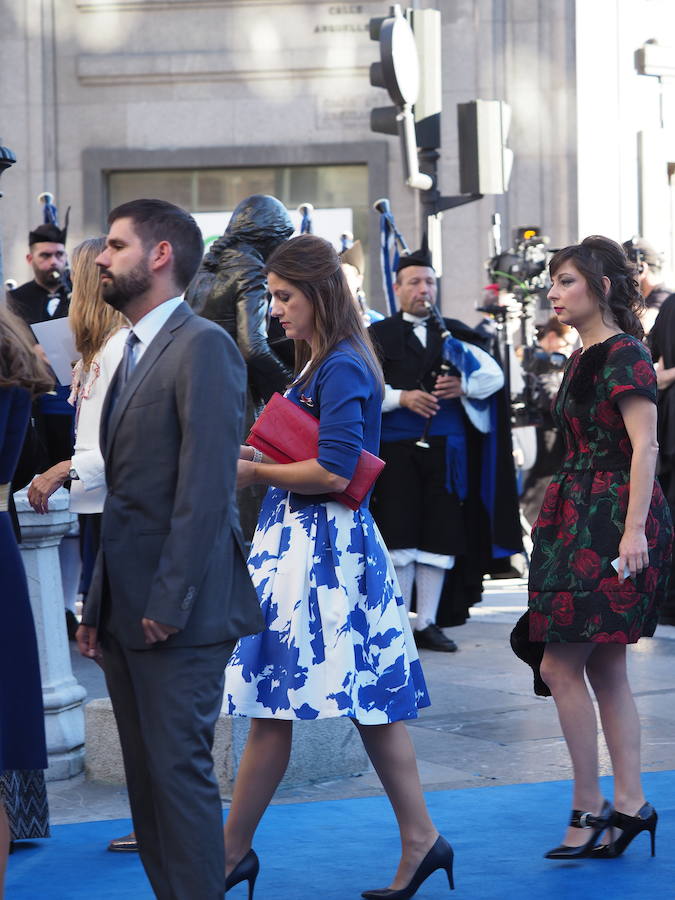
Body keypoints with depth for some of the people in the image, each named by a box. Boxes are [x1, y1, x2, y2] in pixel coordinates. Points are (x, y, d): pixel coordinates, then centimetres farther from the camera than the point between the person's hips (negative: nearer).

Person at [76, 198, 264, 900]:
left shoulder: (203, 345, -11)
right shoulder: (134, 353, 18)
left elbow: (205, 487, -19)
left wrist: (169, 604, -21)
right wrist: (98, 606, 15)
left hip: (179, 613, -9)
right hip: (127, 610, 9)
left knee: (178, 772, -7)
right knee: (147, 779, 12)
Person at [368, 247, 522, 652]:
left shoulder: (455, 333, 14)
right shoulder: (379, 335, 6)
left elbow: (494, 374, 8)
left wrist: (463, 386, -11)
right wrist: (401, 397, -18)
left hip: (446, 449, 3)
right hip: (396, 448, -3)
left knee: (440, 536, 3)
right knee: (399, 536, -4)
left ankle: (428, 623, 11)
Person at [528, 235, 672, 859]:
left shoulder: (623, 354, -12)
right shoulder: (586, 357, 16)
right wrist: (561, 519, 18)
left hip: (612, 524, -10)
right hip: (582, 522, 10)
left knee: (561, 666, -8)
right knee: (605, 669, 9)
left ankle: (589, 809, -1)